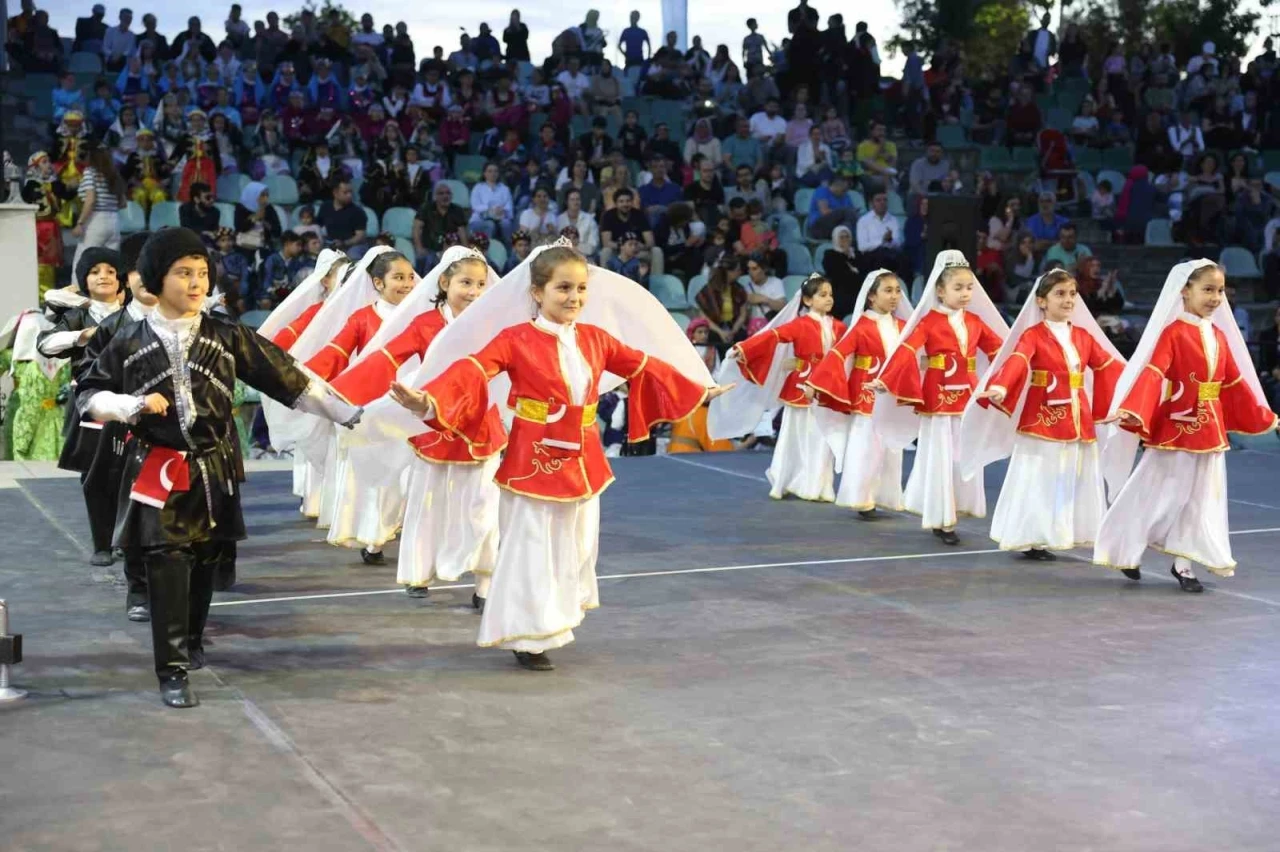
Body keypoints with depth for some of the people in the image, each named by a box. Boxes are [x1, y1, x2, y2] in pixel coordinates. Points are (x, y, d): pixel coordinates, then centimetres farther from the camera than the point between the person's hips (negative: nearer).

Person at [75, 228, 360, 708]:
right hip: (158, 471, -2)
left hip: (213, 469, 2)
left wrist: (344, 413, -2)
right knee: (166, 568, -9)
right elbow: (88, 396, 4)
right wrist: (133, 405, -15)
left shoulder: (227, 336, 0)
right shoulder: (130, 342, -2)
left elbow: (285, 377, 0)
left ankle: (192, 641, 37)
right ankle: (172, 672, -3)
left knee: (204, 564, 14)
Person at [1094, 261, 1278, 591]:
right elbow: (1152, 374, -24)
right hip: (1175, 427, -7)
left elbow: (1235, 383, 17)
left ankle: (1183, 562, 17)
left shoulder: (1219, 336, 9)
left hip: (1209, 429, 7)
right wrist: (1132, 410, -38)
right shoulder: (1172, 332, -12)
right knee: (1156, 494, 0)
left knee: (1200, 499, 9)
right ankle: (1128, 552, 17)